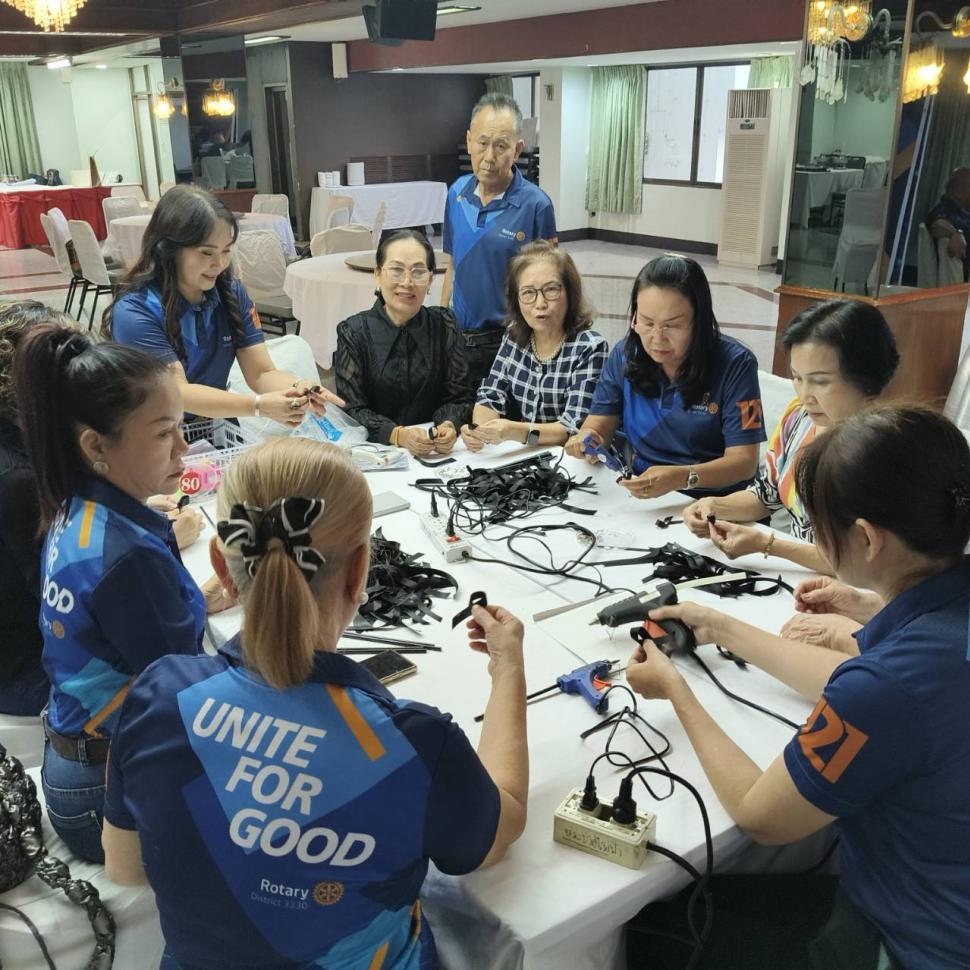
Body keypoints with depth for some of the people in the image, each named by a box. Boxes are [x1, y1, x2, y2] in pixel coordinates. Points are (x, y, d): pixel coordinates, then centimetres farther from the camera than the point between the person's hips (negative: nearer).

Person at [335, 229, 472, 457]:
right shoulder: (353, 333, -1)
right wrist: (398, 435, -25)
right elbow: (352, 409, -7)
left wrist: (449, 426, -21)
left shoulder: (443, 325, 5)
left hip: (435, 453, 0)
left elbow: (458, 396, 2)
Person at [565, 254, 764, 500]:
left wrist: (683, 477, -32)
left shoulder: (734, 364, -10)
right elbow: (598, 426, 4)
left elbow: (744, 461, -14)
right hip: (637, 498, 3)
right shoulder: (624, 355, 2)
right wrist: (587, 440, -21)